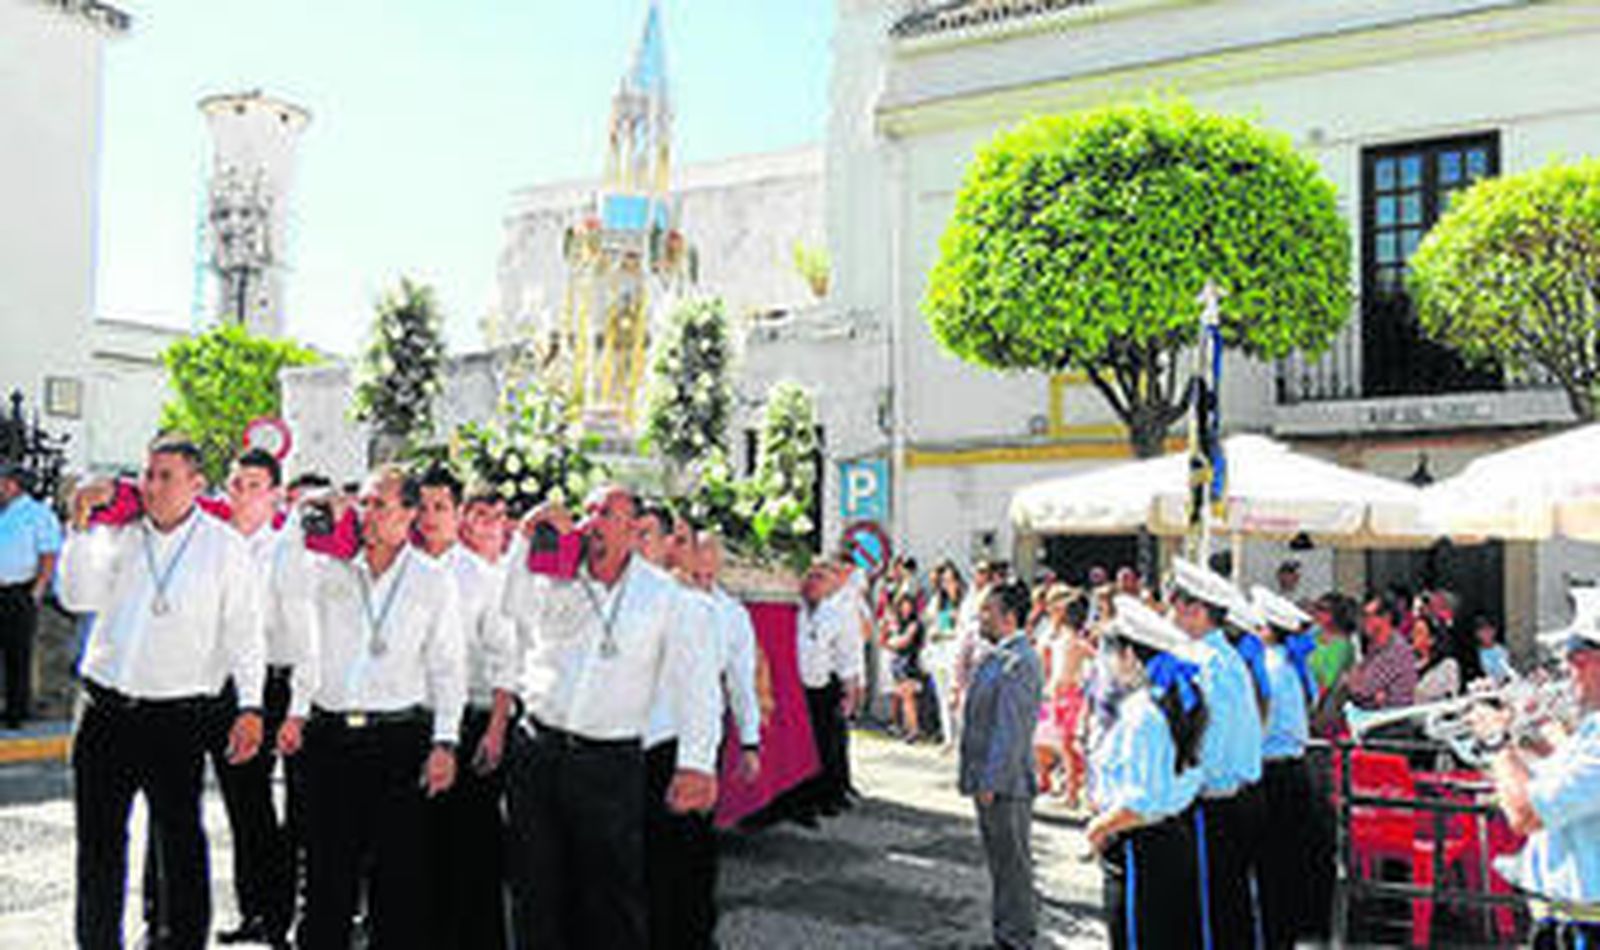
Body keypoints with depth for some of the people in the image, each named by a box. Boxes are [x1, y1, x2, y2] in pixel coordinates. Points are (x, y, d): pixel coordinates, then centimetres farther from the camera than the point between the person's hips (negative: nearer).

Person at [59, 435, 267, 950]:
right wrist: (81, 527, -9)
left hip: (178, 714, -3)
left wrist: (251, 707, -8)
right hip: (105, 708, 3)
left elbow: (245, 632, -2)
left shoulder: (224, 546, 0)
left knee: (180, 840, 4)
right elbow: (77, 596, -2)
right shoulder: (119, 534, 8)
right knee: (98, 839, 13)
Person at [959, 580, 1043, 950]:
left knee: (1013, 863, 2)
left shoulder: (1018, 663, -21)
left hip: (1005, 782, -10)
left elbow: (1010, 730, -23)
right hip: (990, 779, 10)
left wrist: (990, 782, -21)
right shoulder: (997, 657, 11)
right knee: (1000, 861, 19)